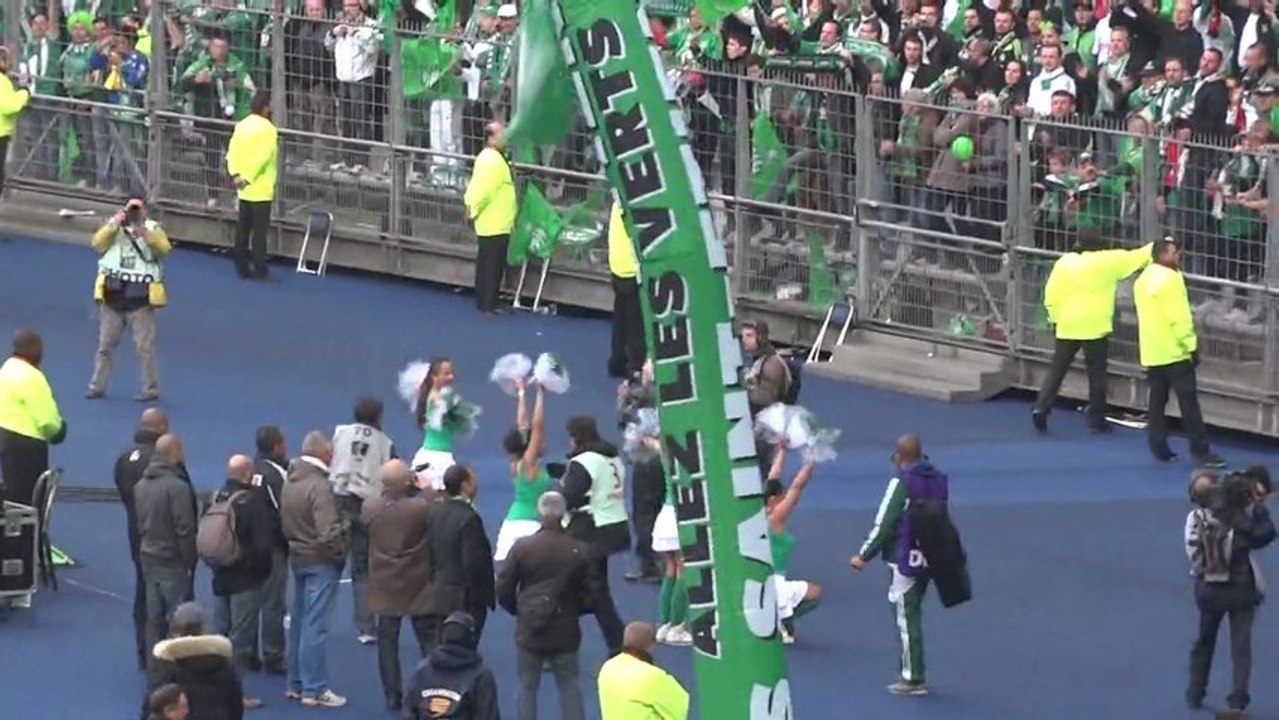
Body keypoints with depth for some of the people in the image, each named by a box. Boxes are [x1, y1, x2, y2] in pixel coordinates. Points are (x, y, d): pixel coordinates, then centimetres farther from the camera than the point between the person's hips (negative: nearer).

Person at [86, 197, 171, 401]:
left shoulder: (153, 229, 1)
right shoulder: (113, 226, 6)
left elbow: (164, 248, -17)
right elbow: (98, 243, -10)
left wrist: (145, 234, -31)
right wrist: (113, 226, -23)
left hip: (140, 299, -3)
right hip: (113, 297, 3)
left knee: (145, 347, 1)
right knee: (105, 345, 11)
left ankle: (151, 389, 10)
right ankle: (97, 386, 21)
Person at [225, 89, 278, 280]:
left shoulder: (241, 126, 8)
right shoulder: (268, 129, -14)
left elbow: (232, 152, 1)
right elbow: (261, 157, -21)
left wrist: (235, 174, -6)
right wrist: (247, 177, -15)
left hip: (244, 190, 7)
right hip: (261, 190, -7)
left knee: (243, 228, 11)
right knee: (260, 230, -4)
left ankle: (241, 266, 15)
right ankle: (259, 269, -3)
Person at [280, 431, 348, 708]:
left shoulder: (290, 482, 6)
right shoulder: (319, 486, -21)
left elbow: (285, 522, 10)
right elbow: (329, 532, -25)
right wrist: (340, 552, -9)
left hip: (297, 557, 8)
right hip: (320, 561, -8)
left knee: (299, 621, 16)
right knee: (315, 625, -5)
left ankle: (296, 684, 24)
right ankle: (315, 689, -3)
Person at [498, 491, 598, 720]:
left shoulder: (522, 547, -9)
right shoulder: (580, 551, -8)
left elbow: (503, 591, -4)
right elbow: (592, 595, -4)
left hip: (529, 632, 0)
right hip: (565, 633, 0)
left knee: (527, 688, 9)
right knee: (570, 689, 9)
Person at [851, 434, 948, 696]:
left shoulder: (902, 483, -15)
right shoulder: (938, 480, 7)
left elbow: (884, 523, -15)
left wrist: (864, 555, -7)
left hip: (905, 559, -7)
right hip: (929, 557, 7)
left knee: (907, 618, -1)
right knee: (912, 615, 17)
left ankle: (913, 678, 0)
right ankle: (912, 672, 21)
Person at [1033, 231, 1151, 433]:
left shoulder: (1064, 262, 1)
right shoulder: (1108, 261, -5)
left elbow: (1051, 296, 0)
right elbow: (1136, 257, 6)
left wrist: (1056, 318, 11)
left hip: (1068, 326, 2)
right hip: (1096, 326, -2)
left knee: (1057, 370, 9)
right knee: (1096, 373, 6)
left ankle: (1041, 408, -3)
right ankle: (1096, 420, 9)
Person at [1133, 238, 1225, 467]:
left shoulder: (1143, 279, 13)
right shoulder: (1170, 278, -14)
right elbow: (1179, 316, -18)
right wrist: (1191, 345, -14)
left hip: (1151, 352, 8)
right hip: (1174, 351, -8)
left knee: (1157, 401, 10)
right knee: (1188, 401, -8)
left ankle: (1159, 448, 8)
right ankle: (1200, 450, -10)